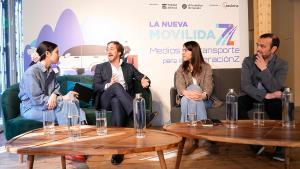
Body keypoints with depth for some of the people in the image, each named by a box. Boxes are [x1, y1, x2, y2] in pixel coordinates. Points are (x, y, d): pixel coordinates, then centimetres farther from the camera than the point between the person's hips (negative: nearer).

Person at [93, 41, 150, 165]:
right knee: (117, 86, -33)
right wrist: (108, 86, -16)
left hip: (120, 100, 1)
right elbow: (95, 87, 6)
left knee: (116, 101, -38)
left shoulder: (129, 67, 23)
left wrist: (145, 81, -10)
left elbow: (143, 77, 16)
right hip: (105, 100, 0)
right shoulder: (100, 67, 18)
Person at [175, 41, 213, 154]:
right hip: (186, 100, 1)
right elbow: (179, 85, -9)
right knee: (188, 99, -36)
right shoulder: (181, 68, 11)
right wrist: (186, 92, -35)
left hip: (203, 100, -1)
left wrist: (203, 95, -36)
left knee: (192, 95, -36)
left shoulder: (206, 67, 6)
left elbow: (208, 85, -10)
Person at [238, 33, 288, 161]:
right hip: (252, 96, 1)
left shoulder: (282, 64, -8)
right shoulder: (248, 61, -6)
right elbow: (245, 86, -17)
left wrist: (264, 69, -25)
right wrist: (266, 95, -28)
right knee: (237, 103, -31)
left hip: (270, 98, -1)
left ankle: (280, 147, -20)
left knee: (278, 106, -35)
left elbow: (275, 89, -21)